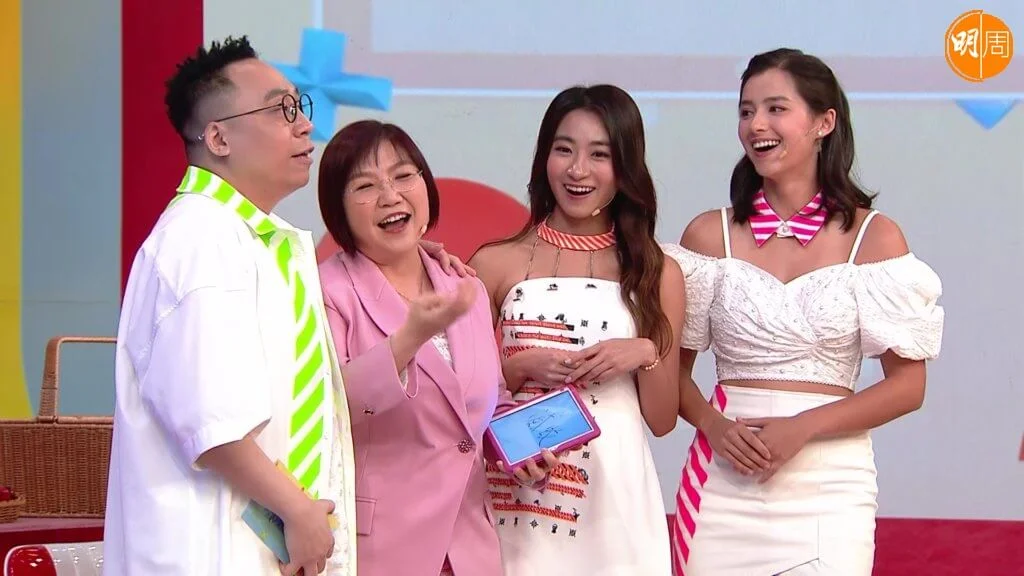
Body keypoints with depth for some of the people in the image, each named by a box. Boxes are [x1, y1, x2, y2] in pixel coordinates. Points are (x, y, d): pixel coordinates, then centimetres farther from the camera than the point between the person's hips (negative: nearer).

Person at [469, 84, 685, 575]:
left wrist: (646, 355, -9)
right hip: (519, 494, -1)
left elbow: (662, 420, 9)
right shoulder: (497, 264, 3)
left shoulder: (657, 274, 7)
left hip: (614, 494, 1)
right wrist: (521, 367, -10)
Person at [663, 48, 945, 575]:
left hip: (827, 486, -1)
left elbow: (907, 386, -2)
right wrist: (713, 426, -11)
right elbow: (673, 368, 9)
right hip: (723, 485, 1)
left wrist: (802, 428, -13)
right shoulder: (710, 234, 5)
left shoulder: (874, 238, 0)